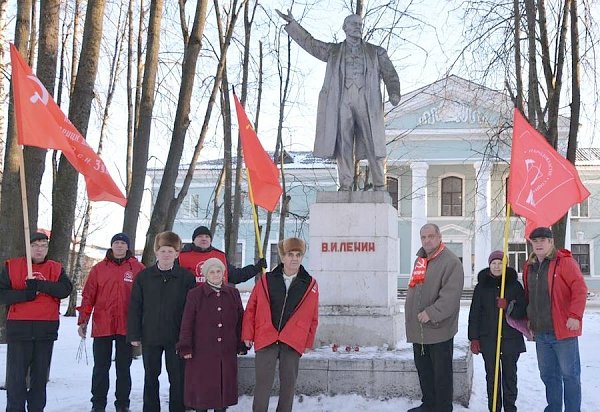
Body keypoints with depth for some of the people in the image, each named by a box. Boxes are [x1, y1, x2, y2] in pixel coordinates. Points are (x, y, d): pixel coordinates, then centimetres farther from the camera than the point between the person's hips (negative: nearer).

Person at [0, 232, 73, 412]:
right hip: (19, 328, -2)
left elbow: (66, 289, -8)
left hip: (46, 329, 2)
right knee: (16, 374, -2)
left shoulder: (56, 268, 9)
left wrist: (40, 284, -18)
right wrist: (24, 294, -16)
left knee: (40, 374, 8)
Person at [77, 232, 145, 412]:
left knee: (123, 368, 8)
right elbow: (88, 296, 5)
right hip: (102, 327, 1)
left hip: (126, 327, -1)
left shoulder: (138, 269, 1)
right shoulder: (99, 269, 4)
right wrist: (83, 321, 1)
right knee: (100, 367, 7)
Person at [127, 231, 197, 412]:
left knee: (177, 378, 4)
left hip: (176, 337, -2)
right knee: (150, 377, 12)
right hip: (150, 336, 2)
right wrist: (134, 334, -2)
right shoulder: (144, 276, 2)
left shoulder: (186, 277, -2)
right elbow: (135, 307, 3)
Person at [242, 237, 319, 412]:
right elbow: (251, 309, 6)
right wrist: (248, 335, 3)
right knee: (263, 383, -1)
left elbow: (313, 317, 8)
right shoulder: (266, 281, 4)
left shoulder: (310, 285, 5)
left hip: (293, 342, 1)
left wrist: (308, 342, 7)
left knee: (288, 383, 8)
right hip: (265, 339, -1)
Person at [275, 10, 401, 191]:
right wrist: (292, 24, 11)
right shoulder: (333, 51, 19)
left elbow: (390, 75, 9)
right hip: (342, 102, 1)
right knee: (343, 145, -4)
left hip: (367, 103, -1)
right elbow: (309, 42, 20)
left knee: (374, 145, -7)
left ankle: (380, 187, -4)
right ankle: (345, 185, 0)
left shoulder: (376, 52, 17)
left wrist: (394, 93, -10)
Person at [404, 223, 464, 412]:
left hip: (439, 328, -8)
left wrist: (432, 313, -27)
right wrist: (411, 316, 16)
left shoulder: (451, 262, -13)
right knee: (423, 369, 18)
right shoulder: (419, 260, 13)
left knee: (442, 372, 1)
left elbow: (450, 295, -23)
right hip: (418, 329, 8)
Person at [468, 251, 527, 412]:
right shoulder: (481, 286, 4)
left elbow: (523, 311, -1)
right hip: (488, 339, 0)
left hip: (511, 338, 0)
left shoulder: (515, 285, 2)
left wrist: (508, 306, -20)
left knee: (510, 374, 7)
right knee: (492, 375, 4)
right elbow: (474, 314, 4)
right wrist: (474, 338, 0)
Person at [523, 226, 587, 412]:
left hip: (563, 330, -7)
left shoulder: (564, 262, -9)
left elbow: (580, 289, -15)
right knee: (548, 374, 15)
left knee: (569, 374, 0)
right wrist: (529, 319, 17)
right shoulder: (529, 266, 12)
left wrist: (575, 315, -21)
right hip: (541, 332, 7)